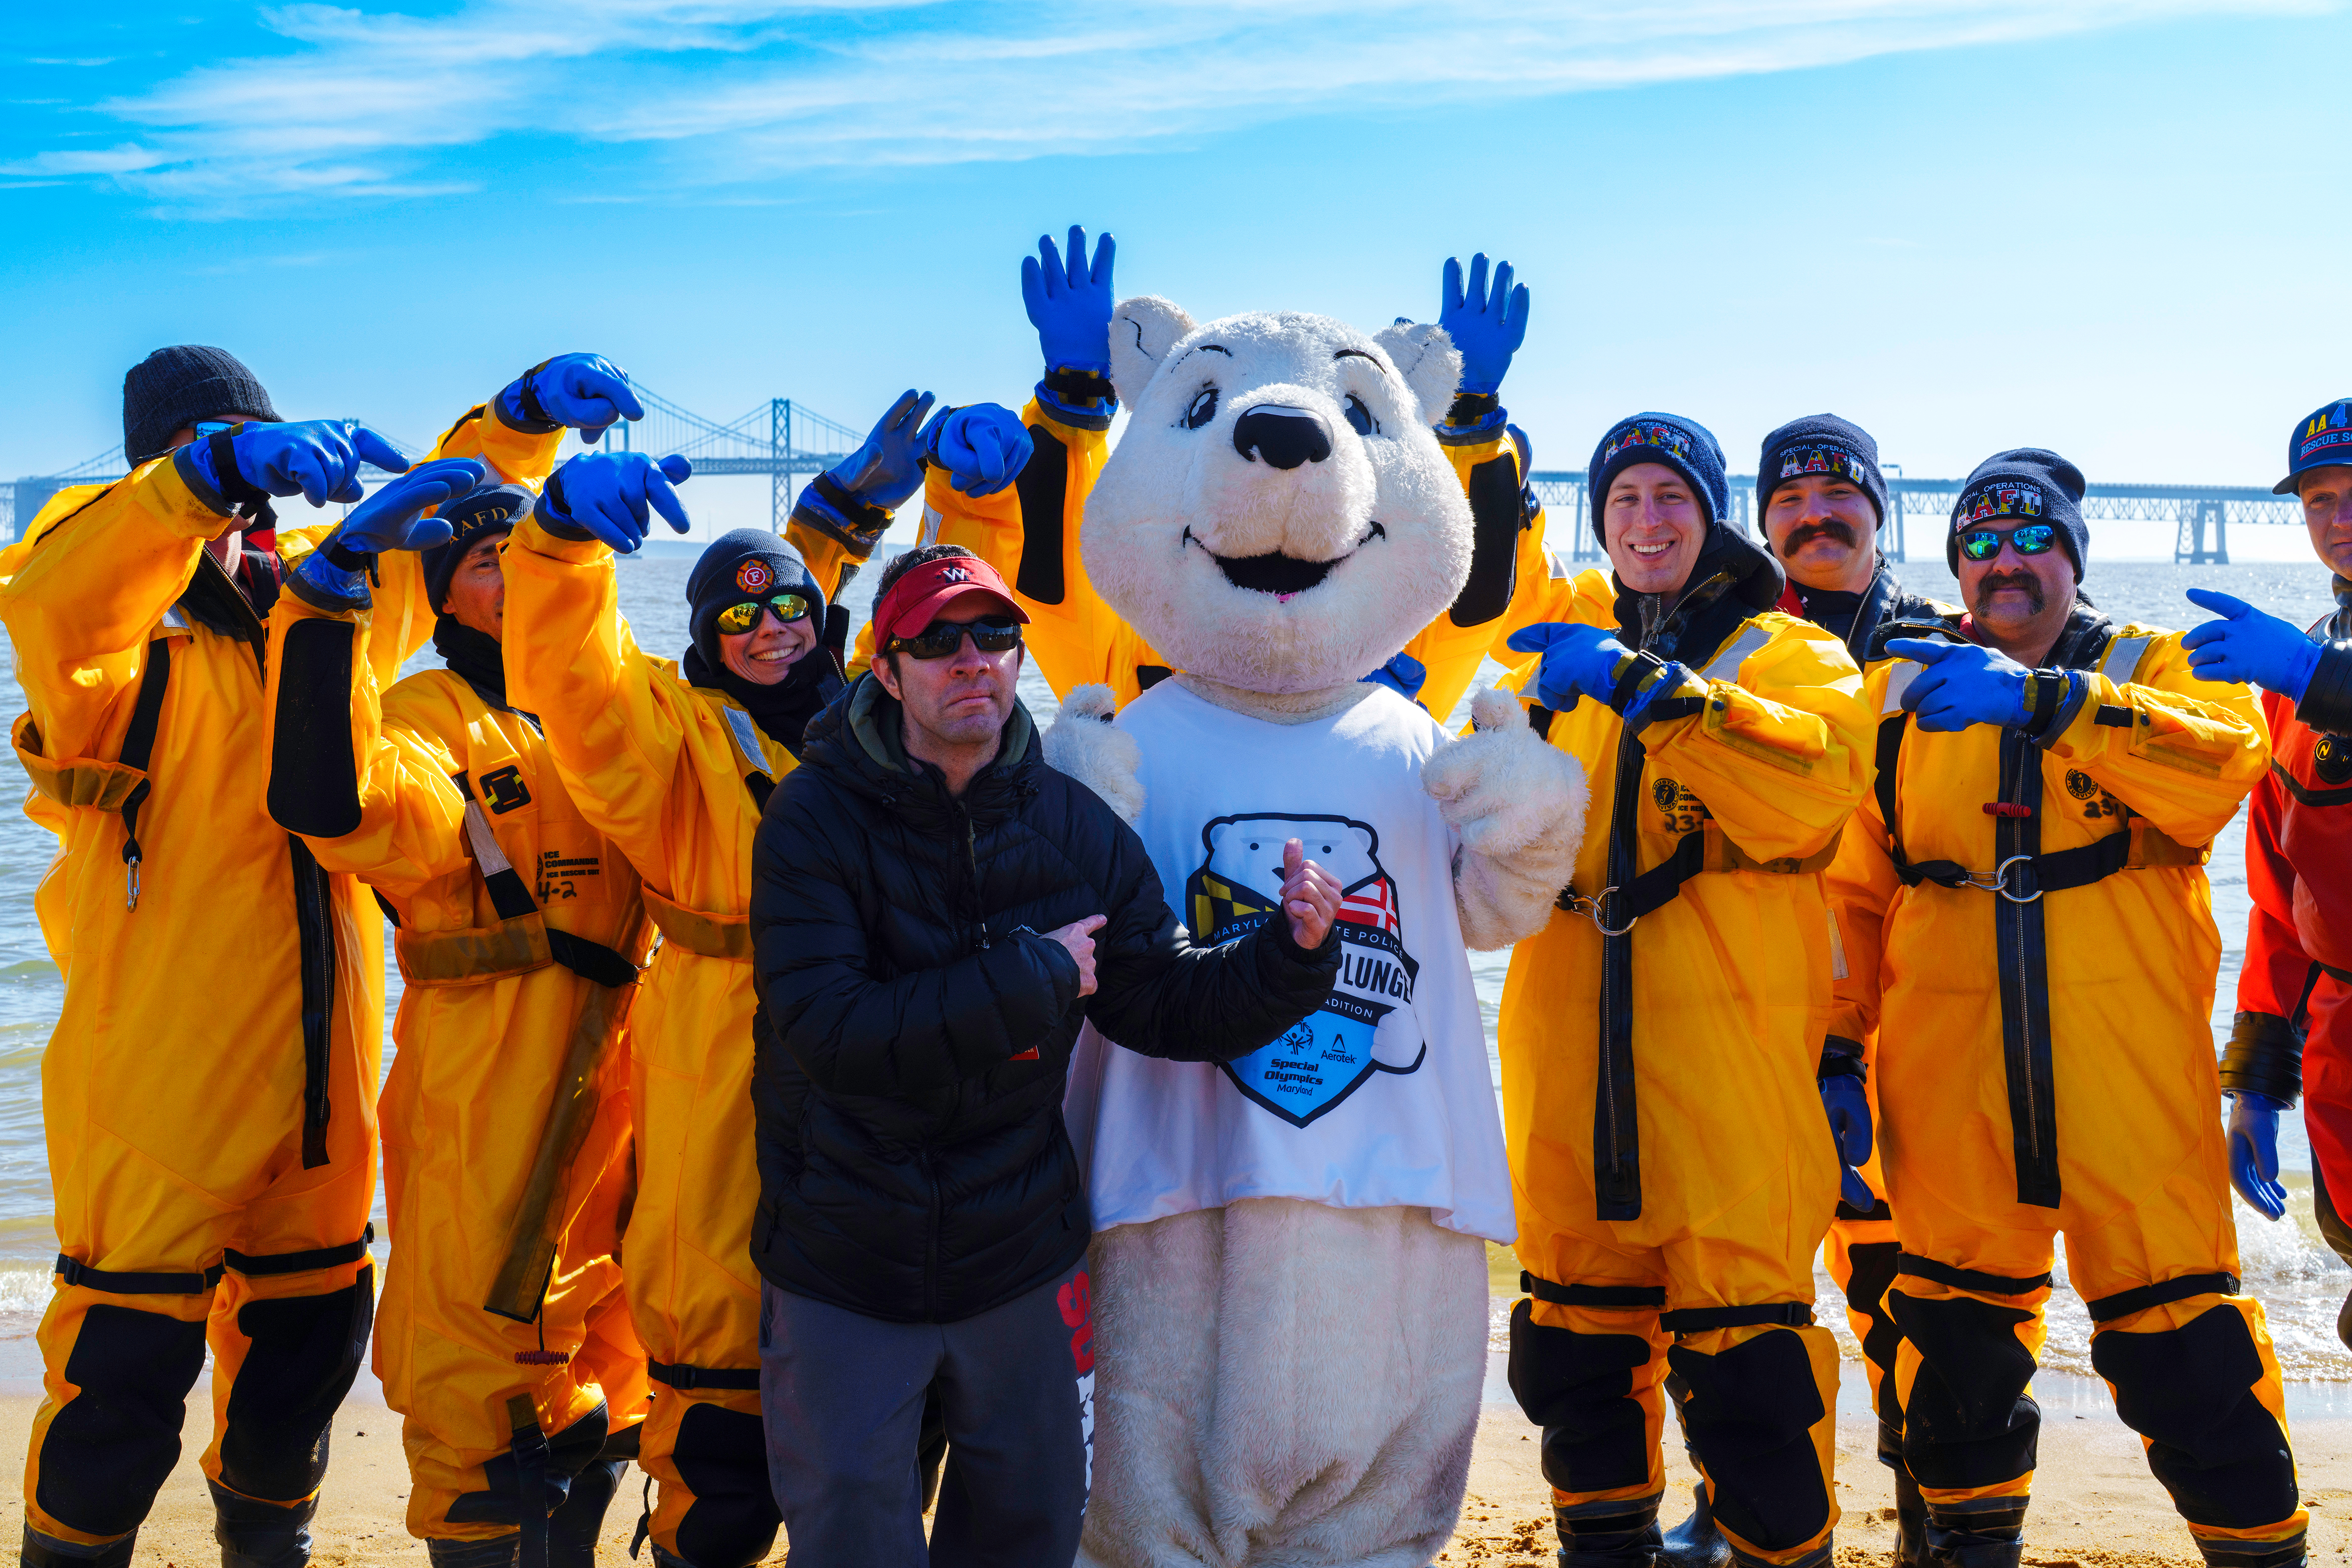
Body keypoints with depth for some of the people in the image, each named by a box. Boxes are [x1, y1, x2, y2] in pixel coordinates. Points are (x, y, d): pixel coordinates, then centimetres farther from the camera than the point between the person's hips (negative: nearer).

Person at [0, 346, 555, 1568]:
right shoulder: (119, 649, -12)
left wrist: (518, 424, 3)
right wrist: (213, 473, -45)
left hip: (317, 1088, 6)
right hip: (158, 1098, -6)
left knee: (308, 1345, 22)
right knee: (124, 1379, 4)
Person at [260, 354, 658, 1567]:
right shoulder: (431, 720, -5)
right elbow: (328, 804, -27)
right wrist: (330, 593, -27)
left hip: (620, 1089, 6)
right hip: (485, 1098, -6)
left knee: (594, 1398, 18)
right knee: (482, 1417, -1)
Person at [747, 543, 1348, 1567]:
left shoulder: (1075, 826, -3)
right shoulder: (816, 817, -14)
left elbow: (1166, 1006, 1)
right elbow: (832, 1036, -25)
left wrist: (1291, 952, -17)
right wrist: (1037, 977, -23)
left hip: (1021, 1253, 3)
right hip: (841, 1266, -3)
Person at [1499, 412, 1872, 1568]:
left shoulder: (1787, 653, 6)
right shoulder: (1561, 656, 20)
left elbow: (1817, 780, -16)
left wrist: (1644, 687, -23)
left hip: (1731, 1029, -4)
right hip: (1572, 1029, 5)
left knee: (1742, 1311, -8)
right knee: (1577, 1306, 10)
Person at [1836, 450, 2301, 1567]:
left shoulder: (2156, 669, 10)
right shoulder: (1903, 690, 16)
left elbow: (2221, 767, -13)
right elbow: (1852, 884, 14)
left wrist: (2043, 700, -23)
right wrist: (1838, 1044, 5)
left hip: (2127, 1054, -2)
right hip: (1948, 1064, 2)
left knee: (2174, 1312, -3)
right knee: (1956, 1314, 8)